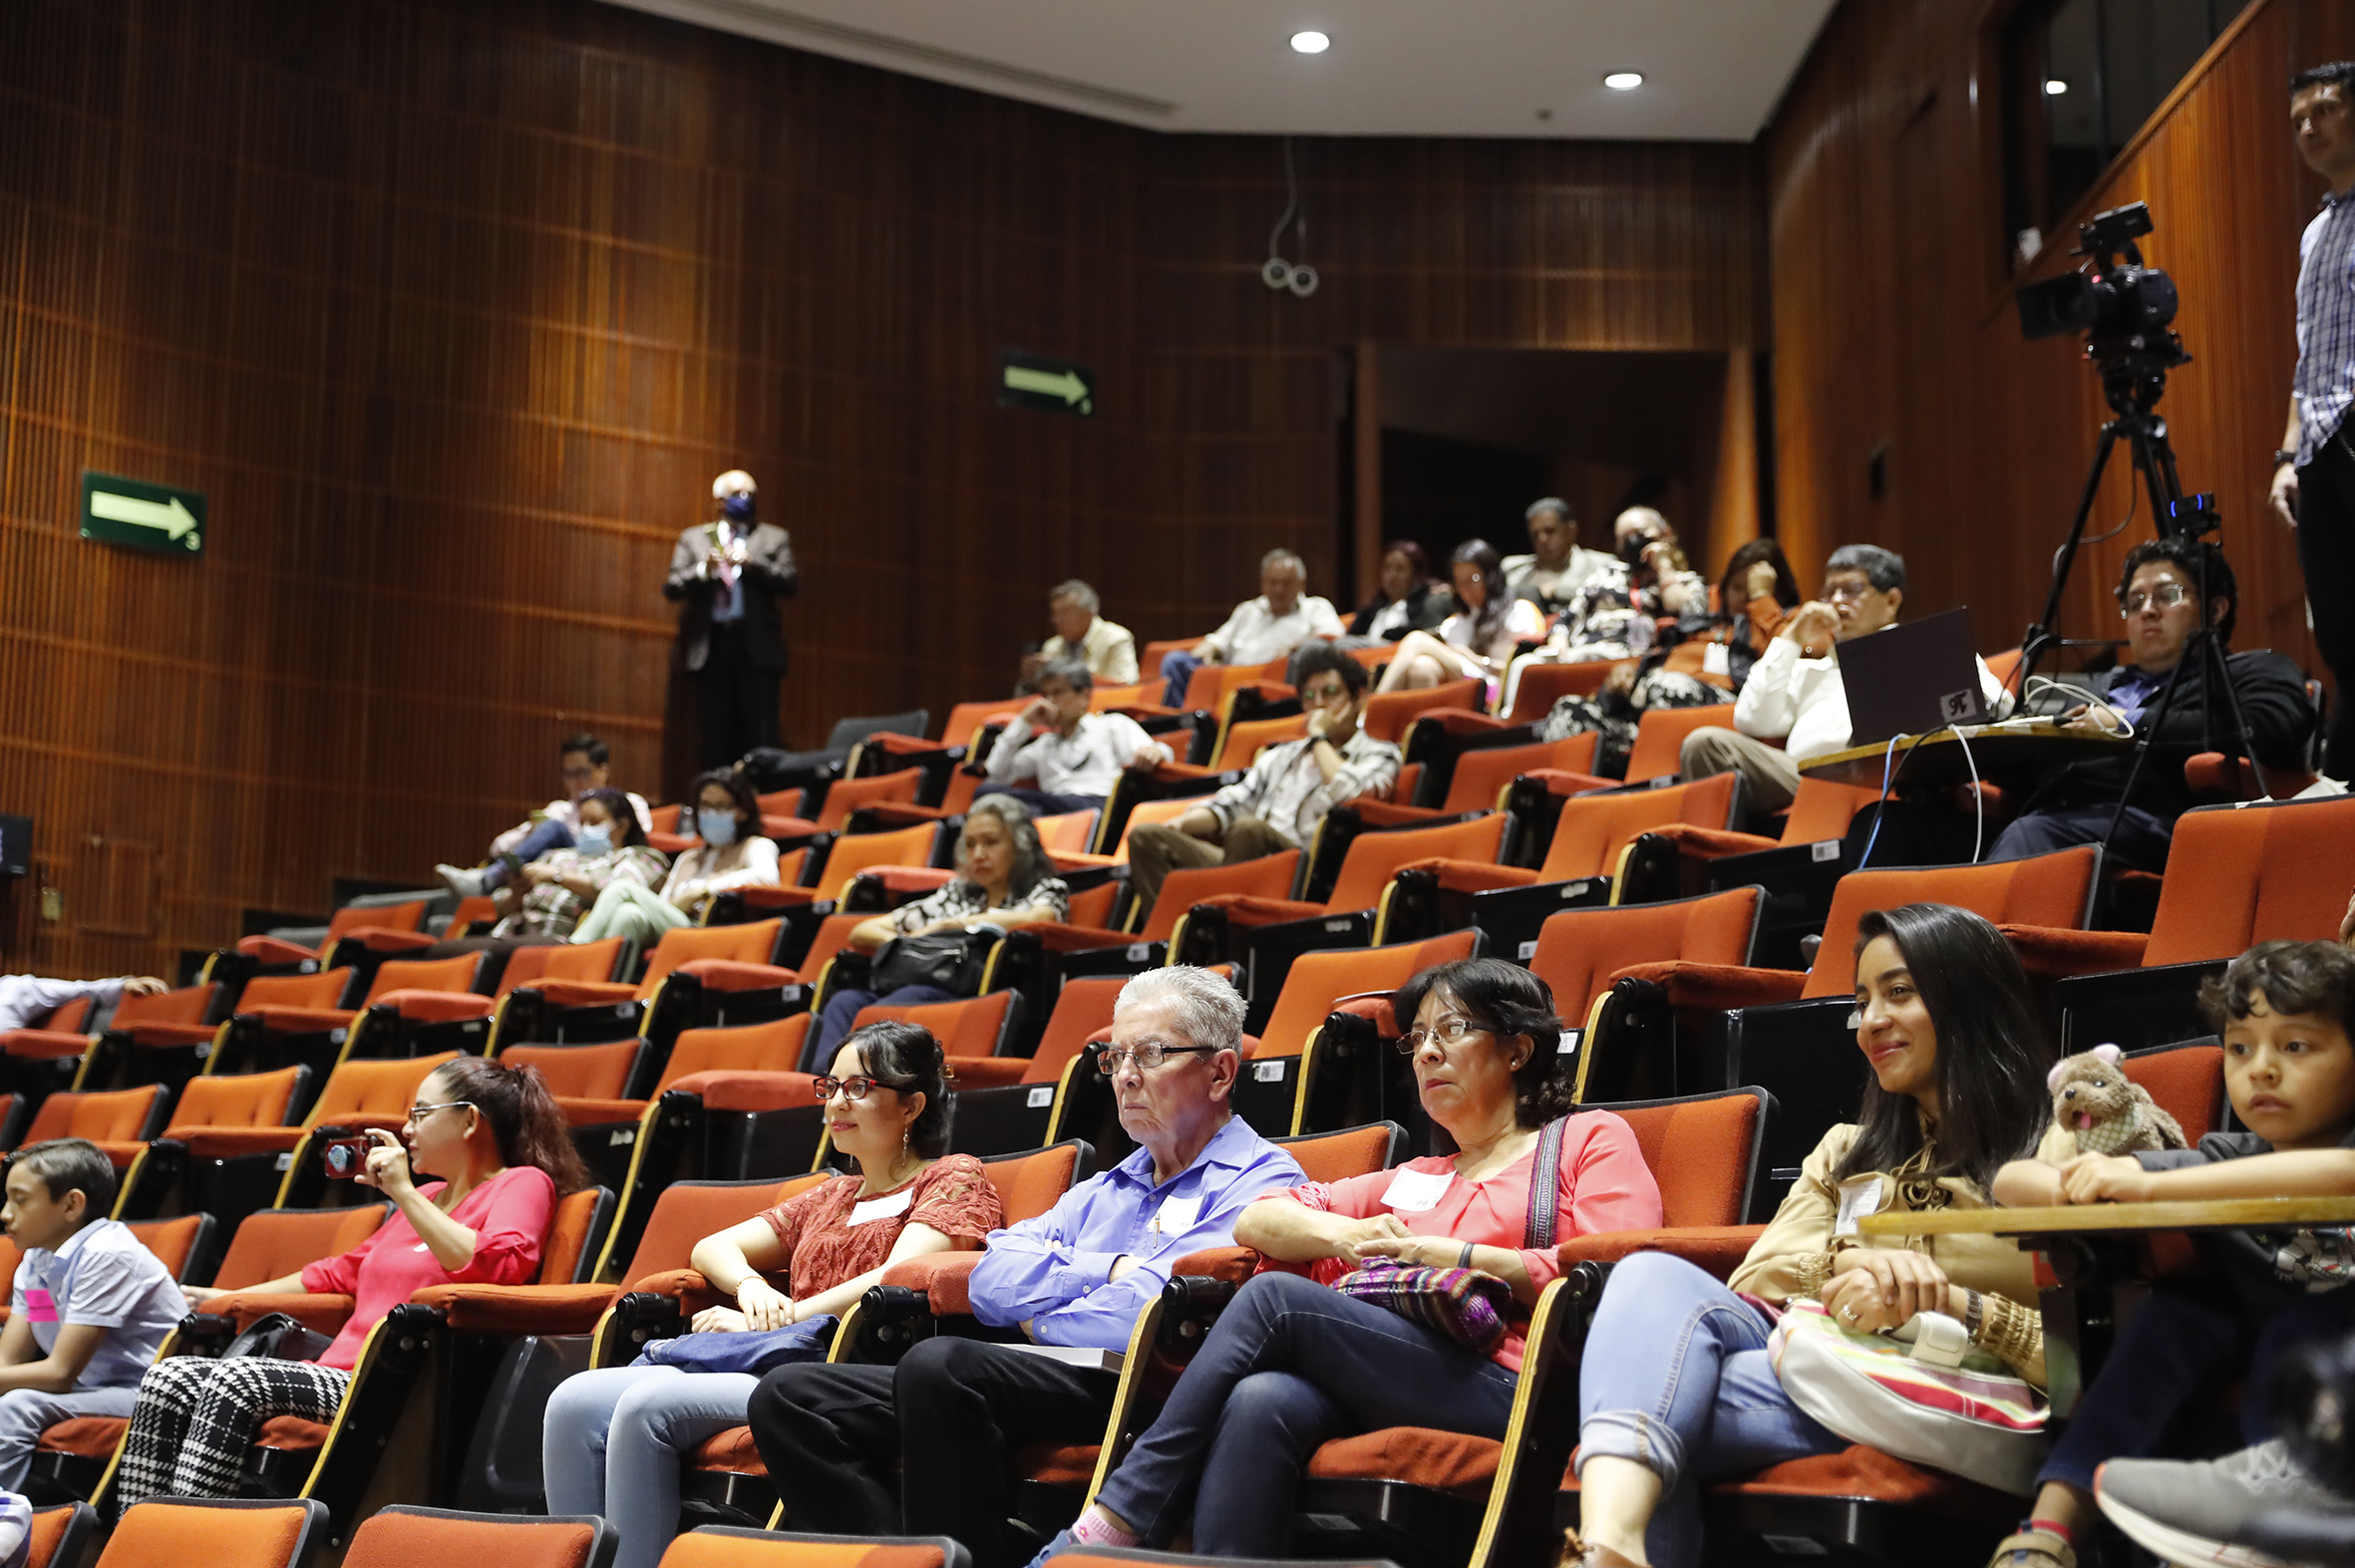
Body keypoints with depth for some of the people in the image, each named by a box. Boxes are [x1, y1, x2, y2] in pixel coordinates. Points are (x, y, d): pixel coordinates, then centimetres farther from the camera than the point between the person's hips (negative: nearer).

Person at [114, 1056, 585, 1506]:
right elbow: (341, 1273, 37)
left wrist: (405, 1195, -12)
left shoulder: (524, 1184, 3)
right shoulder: (430, 1195, 29)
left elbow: (498, 1269, -18)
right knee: (170, 1378, -9)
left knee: (237, 1380, -28)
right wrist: (228, 1301, 33)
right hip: (337, 1370, 9)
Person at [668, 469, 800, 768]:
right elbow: (671, 588, 8)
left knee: (761, 732, -7)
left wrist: (752, 563, -11)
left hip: (756, 645, -1)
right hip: (711, 643, 1)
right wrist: (702, 570, -10)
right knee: (716, 734, 2)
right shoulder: (693, 538, 17)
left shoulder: (774, 538, 15)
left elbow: (791, 583, 1)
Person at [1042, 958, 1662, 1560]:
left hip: (1502, 1391, -5)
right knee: (1261, 1401, -29)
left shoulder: (1593, 1139, 19)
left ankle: (1113, 1526, -20)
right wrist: (1342, 1234, 6)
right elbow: (1256, 1220, 27)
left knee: (1274, 1296, -20)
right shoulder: (1412, 1181, 35)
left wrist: (1454, 1256, -5)